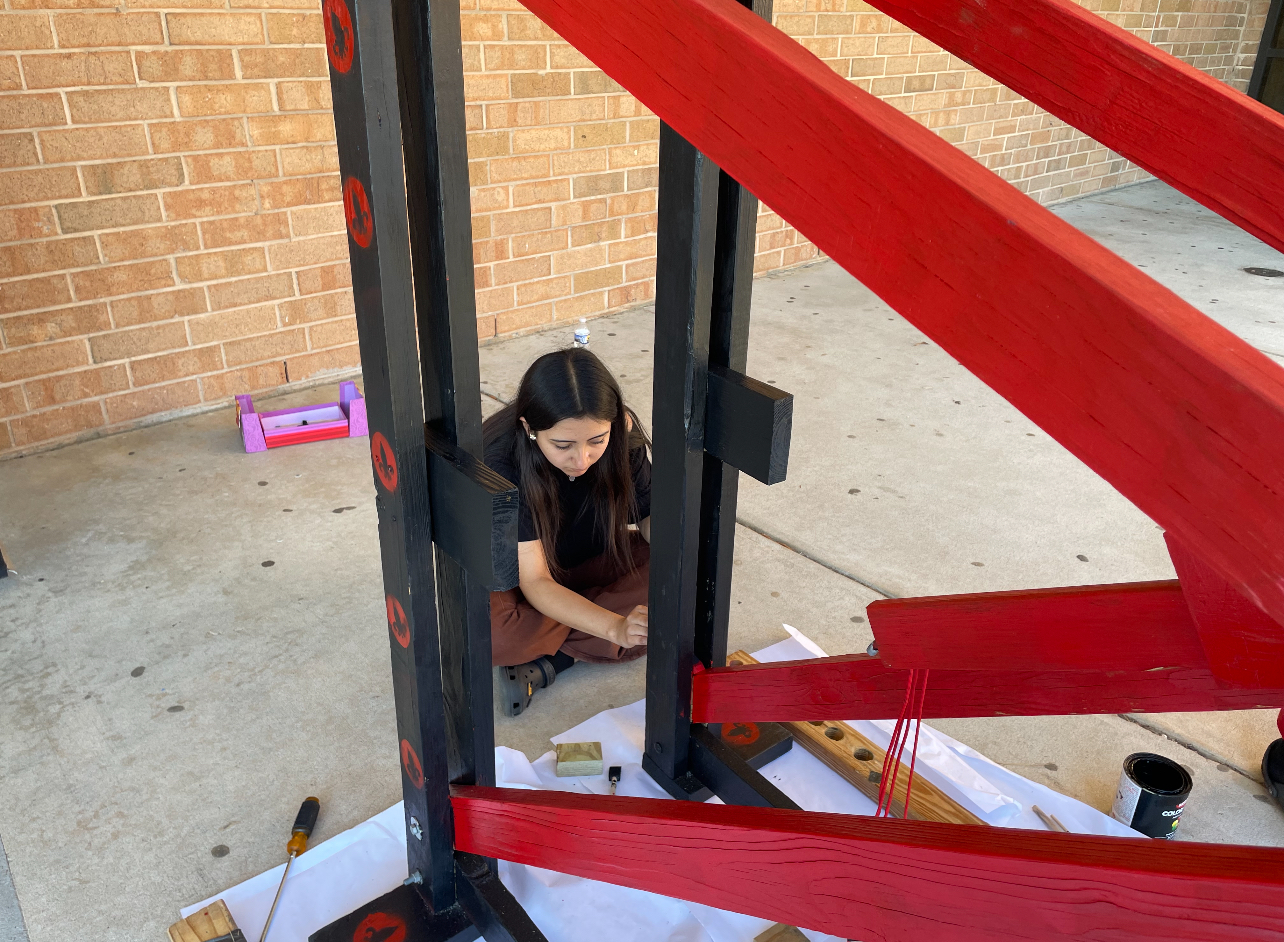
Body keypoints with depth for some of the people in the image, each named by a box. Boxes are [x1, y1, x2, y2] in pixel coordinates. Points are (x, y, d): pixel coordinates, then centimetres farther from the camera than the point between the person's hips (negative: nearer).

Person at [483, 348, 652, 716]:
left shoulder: (621, 434, -22)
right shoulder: (501, 463, -33)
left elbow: (649, 516, -12)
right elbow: (536, 582, -34)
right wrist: (617, 627, -50)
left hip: (595, 562, 5)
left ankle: (548, 660, -20)